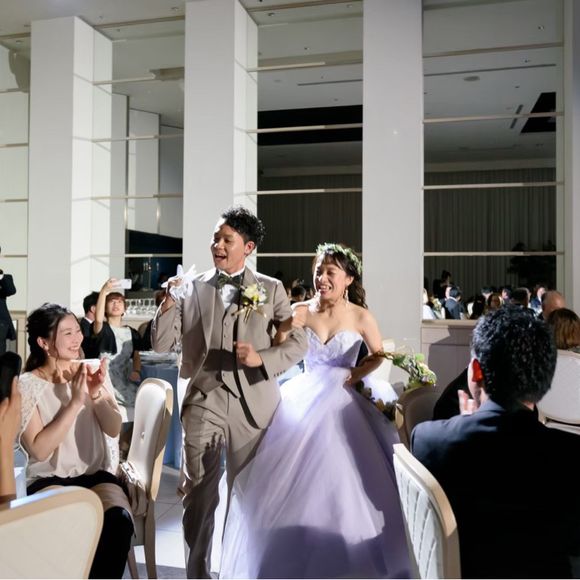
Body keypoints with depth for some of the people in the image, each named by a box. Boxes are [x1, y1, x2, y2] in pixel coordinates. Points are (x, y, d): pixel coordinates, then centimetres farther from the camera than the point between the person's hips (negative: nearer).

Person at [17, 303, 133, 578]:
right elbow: (40, 449, -15)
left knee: (119, 521, -29)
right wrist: (75, 403, -21)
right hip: (48, 479, -2)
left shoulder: (91, 373, 5)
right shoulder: (27, 385, -6)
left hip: (96, 474, 3)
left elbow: (114, 429, -1)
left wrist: (96, 395, -18)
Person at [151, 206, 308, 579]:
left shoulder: (271, 289, 3)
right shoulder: (192, 288, 5)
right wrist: (169, 302, -12)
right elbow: (161, 344, 2)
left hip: (254, 404, 0)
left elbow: (299, 343, 1)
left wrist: (262, 359, -15)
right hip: (203, 404, 1)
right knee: (199, 497, 7)